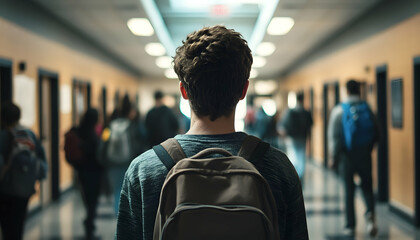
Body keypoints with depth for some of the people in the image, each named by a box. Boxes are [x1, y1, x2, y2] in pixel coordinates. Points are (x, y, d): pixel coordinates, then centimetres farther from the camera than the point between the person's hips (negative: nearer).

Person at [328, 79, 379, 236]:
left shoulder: (339, 110, -6)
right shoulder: (367, 108, 0)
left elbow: (333, 136, -8)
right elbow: (376, 133, 3)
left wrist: (333, 157, -1)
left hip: (346, 155, -1)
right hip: (364, 155, 1)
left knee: (349, 190, 9)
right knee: (367, 186, 15)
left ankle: (350, 225, 13)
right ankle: (370, 213, -11)